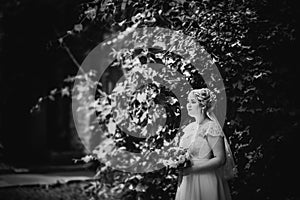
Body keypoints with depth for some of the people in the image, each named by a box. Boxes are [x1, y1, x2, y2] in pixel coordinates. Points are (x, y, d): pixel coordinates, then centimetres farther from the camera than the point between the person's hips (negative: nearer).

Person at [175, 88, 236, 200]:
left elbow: (220, 159, -18)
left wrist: (192, 169, -20)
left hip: (205, 181, -7)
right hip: (187, 181, 7)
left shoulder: (211, 127, -12)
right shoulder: (190, 127, 10)